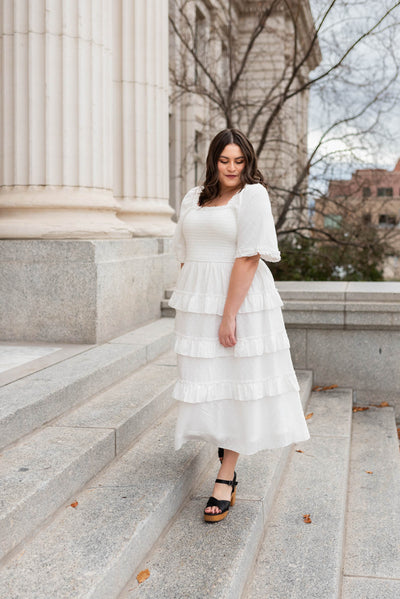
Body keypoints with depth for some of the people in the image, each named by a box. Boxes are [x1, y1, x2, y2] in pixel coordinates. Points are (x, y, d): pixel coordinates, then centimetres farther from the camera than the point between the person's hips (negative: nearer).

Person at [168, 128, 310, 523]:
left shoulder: (253, 195, -6)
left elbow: (249, 257, -14)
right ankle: (227, 464, 27)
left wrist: (229, 314, -19)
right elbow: (185, 254, 14)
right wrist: (189, 307, 5)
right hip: (198, 301, 6)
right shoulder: (194, 199, 12)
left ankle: (224, 480, 6)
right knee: (207, 384, 8)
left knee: (238, 383, -1)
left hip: (241, 300, -5)